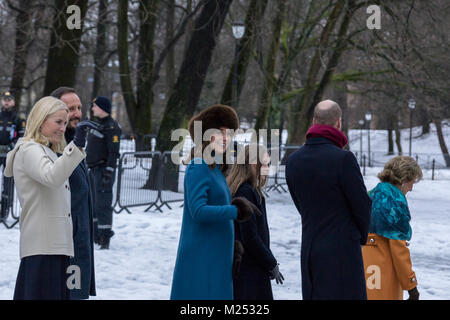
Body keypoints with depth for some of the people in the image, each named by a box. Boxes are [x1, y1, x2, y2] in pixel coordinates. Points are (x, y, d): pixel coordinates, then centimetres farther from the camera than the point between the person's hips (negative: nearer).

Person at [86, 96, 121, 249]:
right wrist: (88, 167, 22)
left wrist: (108, 172, -22)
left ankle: (105, 239, -5)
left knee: (103, 204, -9)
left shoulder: (111, 127, -13)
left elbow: (113, 152, -18)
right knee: (91, 203, 13)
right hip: (93, 169, 10)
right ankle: (96, 236, 22)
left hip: (104, 169, -10)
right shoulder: (97, 124, 16)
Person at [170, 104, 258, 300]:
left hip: (217, 257, 9)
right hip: (200, 256, -9)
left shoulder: (216, 169, 15)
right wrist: (235, 211, -16)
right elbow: (198, 211, -22)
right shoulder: (198, 168, -14)